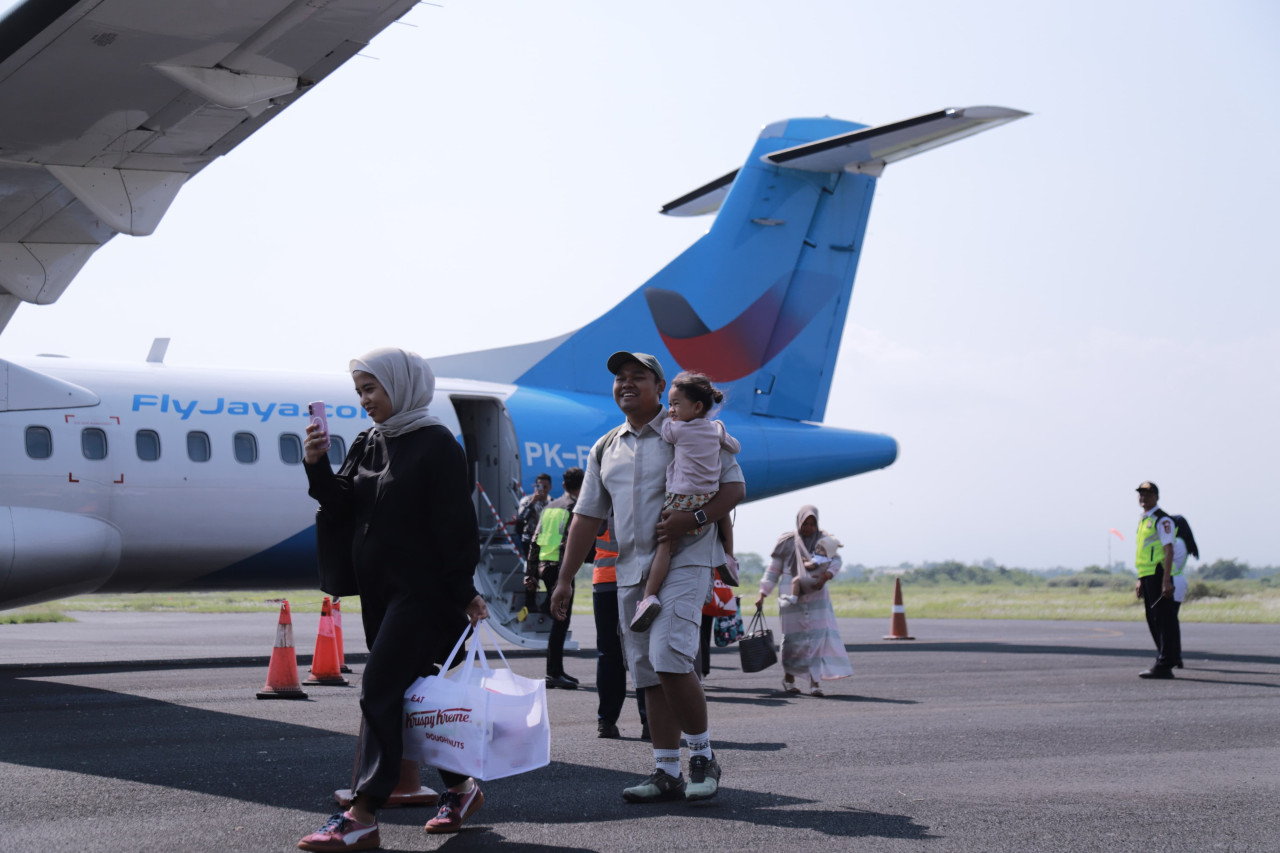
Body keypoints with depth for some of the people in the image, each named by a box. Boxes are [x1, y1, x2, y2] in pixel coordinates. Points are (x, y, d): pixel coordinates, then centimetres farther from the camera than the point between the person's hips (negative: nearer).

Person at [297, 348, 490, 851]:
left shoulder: (437, 444, -10)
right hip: (378, 590, 8)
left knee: (380, 691, -13)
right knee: (414, 695, 12)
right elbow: (343, 505, 10)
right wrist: (316, 466, -6)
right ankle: (459, 789, 26)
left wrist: (465, 592, -14)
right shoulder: (367, 444, 13)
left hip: (423, 592, -8)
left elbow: (456, 524, -12)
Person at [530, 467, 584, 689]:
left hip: (543, 565, 8)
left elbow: (535, 540, 16)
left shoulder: (550, 506, 17)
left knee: (559, 619, 17)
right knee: (560, 621, -6)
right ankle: (553, 673, -8)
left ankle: (558, 670, 22)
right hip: (560, 568, -8)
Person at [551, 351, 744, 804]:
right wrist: (565, 579, 12)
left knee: (670, 659, -20)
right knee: (648, 675, 4)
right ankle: (667, 772, 9)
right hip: (630, 571, 6)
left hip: (683, 563, -6)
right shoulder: (605, 449, 17)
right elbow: (587, 516, 17)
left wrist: (695, 518, -18)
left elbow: (735, 485, -1)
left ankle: (703, 755, -4)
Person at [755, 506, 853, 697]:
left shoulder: (824, 539, 6)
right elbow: (773, 570, 6)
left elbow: (836, 560, -7)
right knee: (792, 637, 0)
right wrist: (762, 593, -1)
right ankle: (788, 678, 17)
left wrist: (826, 576, -27)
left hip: (817, 596, 1)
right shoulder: (787, 542, 3)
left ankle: (815, 681, -10)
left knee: (818, 635, -9)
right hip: (792, 596, -1)